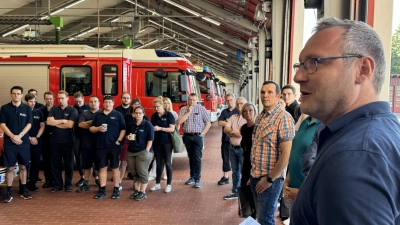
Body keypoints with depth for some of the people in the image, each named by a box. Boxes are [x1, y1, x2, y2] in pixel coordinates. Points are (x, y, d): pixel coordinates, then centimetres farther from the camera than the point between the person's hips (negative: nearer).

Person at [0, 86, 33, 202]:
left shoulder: (27, 108, 4)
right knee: (10, 168, 1)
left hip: (24, 142, 1)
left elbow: (29, 125, 0)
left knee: (23, 167, 9)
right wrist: (13, 137, -14)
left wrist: (19, 136, -12)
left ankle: (23, 190, 19)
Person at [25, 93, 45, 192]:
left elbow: (42, 126, 10)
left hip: (37, 142, 4)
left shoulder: (39, 112, 10)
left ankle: (32, 184, 15)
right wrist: (29, 138, -10)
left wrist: (36, 137, -3)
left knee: (36, 163, 6)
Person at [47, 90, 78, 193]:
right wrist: (63, 121, -11)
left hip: (68, 141, -3)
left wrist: (56, 123, -6)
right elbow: (49, 122, -8)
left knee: (68, 164, 6)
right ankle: (57, 184, 20)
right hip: (55, 141, 3)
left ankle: (68, 184, 18)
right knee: (55, 164, 9)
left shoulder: (73, 110, -3)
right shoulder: (54, 110, 7)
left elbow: (70, 125, -15)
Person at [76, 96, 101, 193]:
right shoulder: (84, 114, 10)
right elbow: (80, 124, -6)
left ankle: (98, 179, 21)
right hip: (87, 143, 3)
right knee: (87, 165, 11)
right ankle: (86, 184, 20)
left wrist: (88, 123, -9)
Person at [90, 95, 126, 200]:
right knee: (102, 168, 7)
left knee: (115, 168, 3)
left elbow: (123, 129, -2)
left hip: (114, 146, -3)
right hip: (101, 146, 3)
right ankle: (102, 190, 16)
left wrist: (119, 141, -11)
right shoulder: (98, 115, 11)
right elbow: (91, 128, 11)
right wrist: (98, 129, -9)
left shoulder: (118, 115, 2)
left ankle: (116, 189, 11)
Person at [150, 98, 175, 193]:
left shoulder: (169, 115, -6)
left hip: (167, 142, -4)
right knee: (159, 163, 11)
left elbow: (172, 129, -12)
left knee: (167, 163, 2)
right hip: (157, 142, 4)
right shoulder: (154, 116, 9)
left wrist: (160, 128, -21)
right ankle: (157, 184, 20)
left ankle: (169, 184, 10)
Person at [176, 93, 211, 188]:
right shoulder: (183, 109, 7)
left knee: (197, 158, -7)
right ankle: (192, 177, 22)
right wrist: (188, 112, -9)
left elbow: (208, 123, -1)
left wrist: (202, 133, -7)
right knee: (191, 157, 13)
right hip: (187, 136, 3)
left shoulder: (201, 109, -1)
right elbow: (179, 121, -6)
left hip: (197, 136, -3)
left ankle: (197, 179, -4)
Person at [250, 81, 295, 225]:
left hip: (270, 179, -7)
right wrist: (253, 173, 11)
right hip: (255, 177, 7)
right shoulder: (260, 117, 8)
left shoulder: (283, 117, -16)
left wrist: (269, 179, -16)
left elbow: (286, 154, -20)